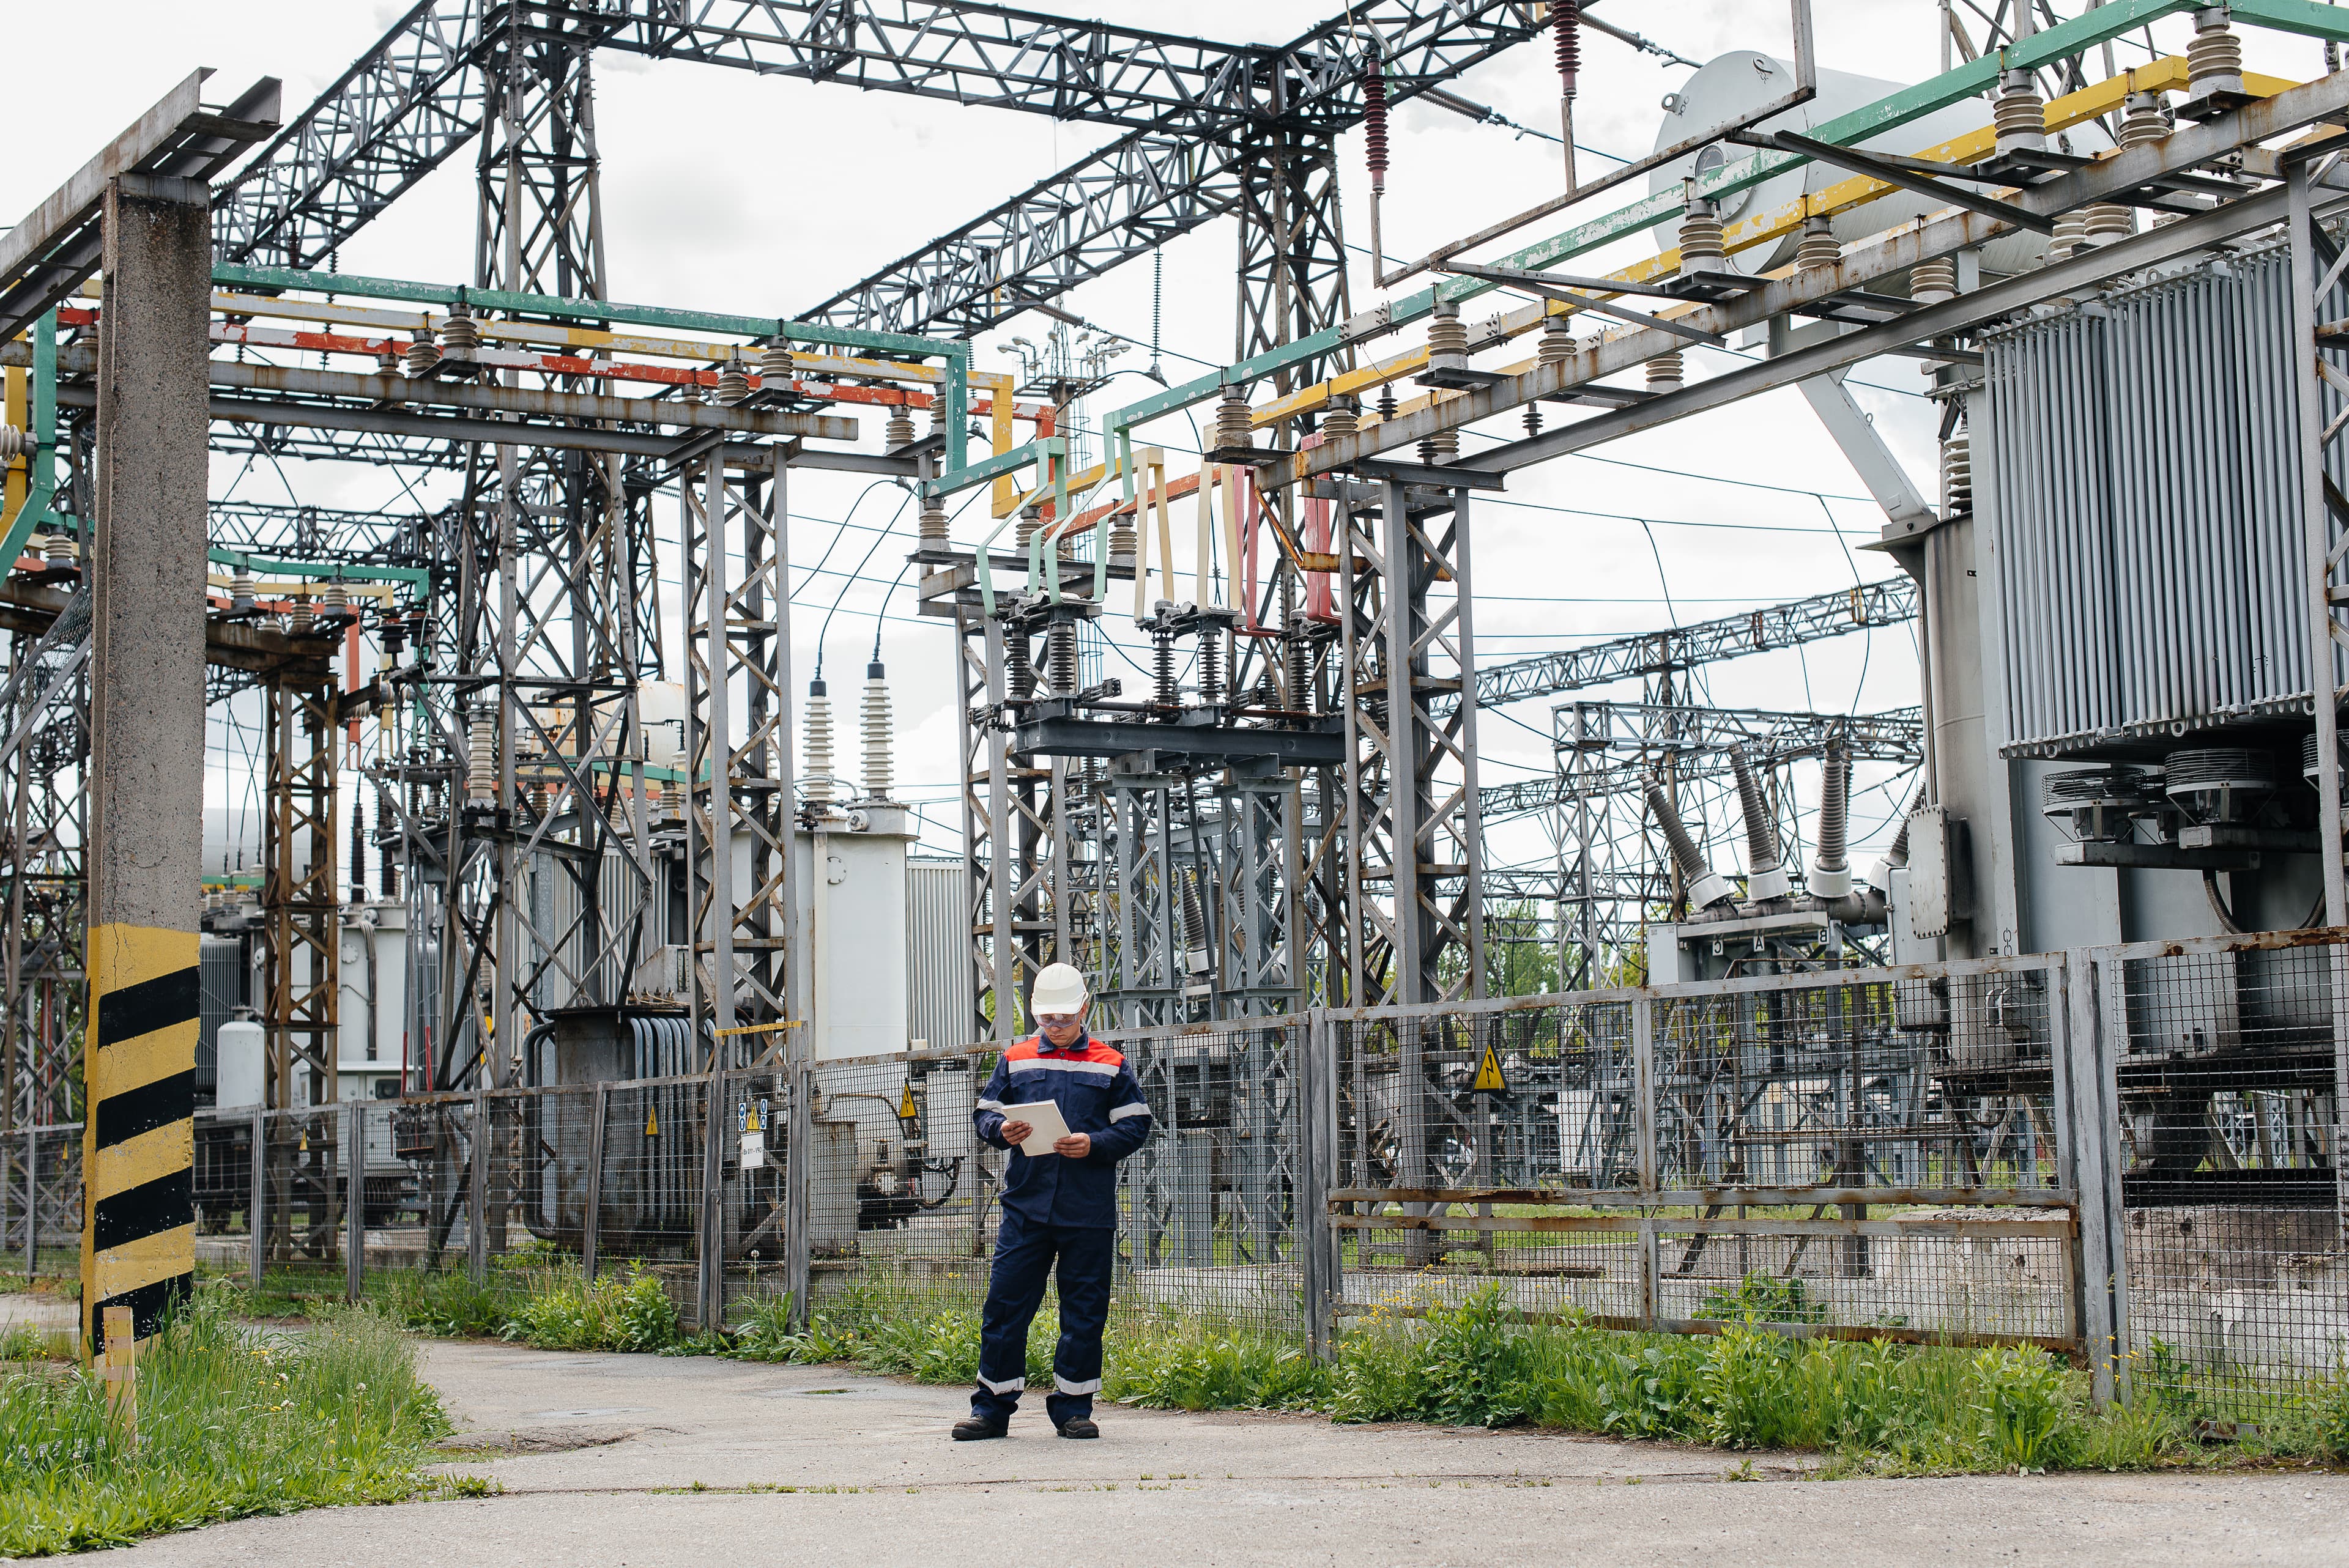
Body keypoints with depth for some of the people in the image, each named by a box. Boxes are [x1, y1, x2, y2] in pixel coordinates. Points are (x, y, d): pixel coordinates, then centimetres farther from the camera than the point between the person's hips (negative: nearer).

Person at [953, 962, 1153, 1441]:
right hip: (1025, 1204, 1)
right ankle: (992, 1408, 8)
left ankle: (1073, 1406, 15)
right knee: (1006, 1303, 0)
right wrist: (1001, 1131, -8)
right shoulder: (1016, 1060, 11)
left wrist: (1095, 1144, -13)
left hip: (1088, 1210, -1)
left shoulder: (1109, 1065, 7)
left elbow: (1136, 1126, 4)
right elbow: (985, 1113, 14)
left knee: (1084, 1310, 4)